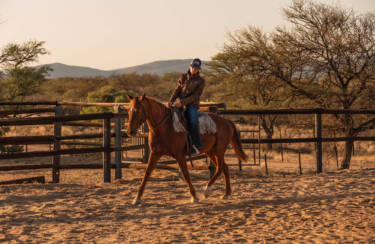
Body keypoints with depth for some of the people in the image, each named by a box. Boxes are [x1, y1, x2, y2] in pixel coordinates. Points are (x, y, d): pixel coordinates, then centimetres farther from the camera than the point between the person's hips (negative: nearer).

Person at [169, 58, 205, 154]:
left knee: (193, 121, -30)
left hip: (192, 105, -4)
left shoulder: (200, 81, 0)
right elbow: (177, 90, 9)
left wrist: (182, 102, -20)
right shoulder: (183, 77, 11)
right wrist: (171, 101, -8)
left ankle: (197, 145, -29)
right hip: (179, 104, 4)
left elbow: (195, 96, -8)